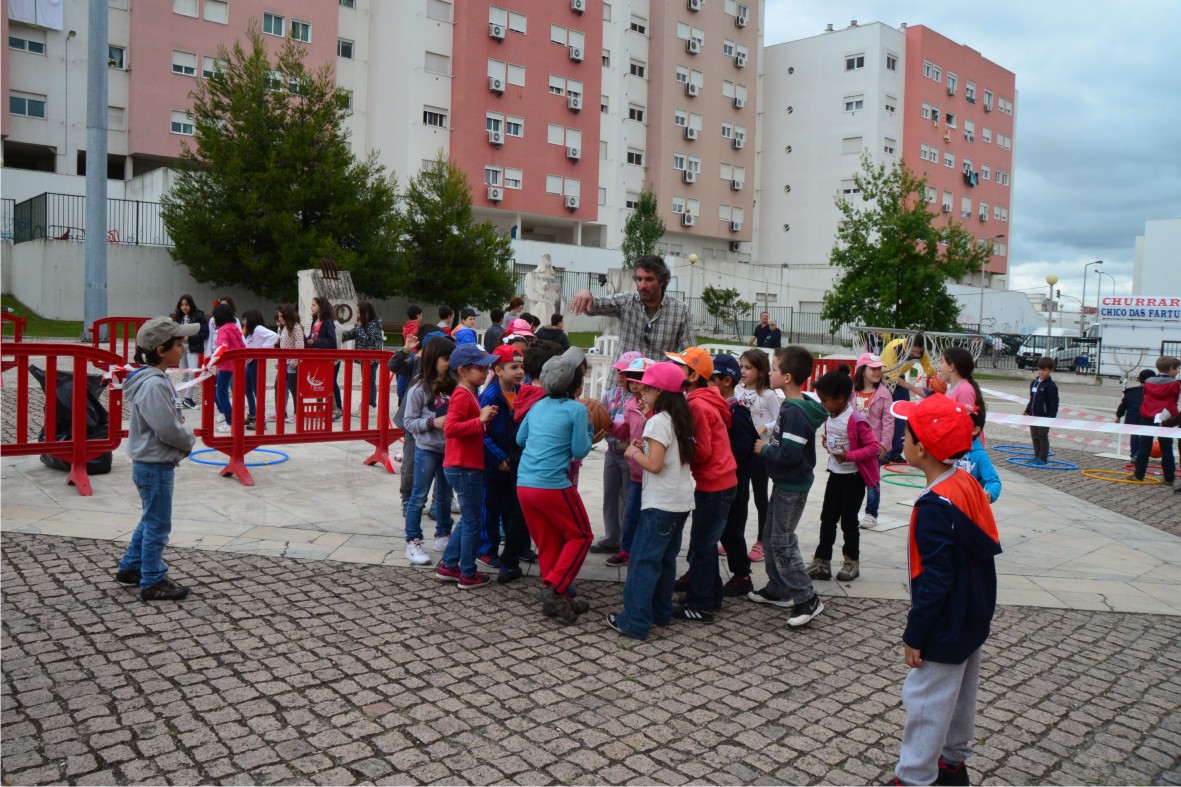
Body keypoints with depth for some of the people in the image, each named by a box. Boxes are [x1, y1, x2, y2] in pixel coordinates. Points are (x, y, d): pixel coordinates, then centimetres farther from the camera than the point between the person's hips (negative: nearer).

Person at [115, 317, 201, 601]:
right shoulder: (153, 385, -24)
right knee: (158, 525, 3)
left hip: (154, 463, 10)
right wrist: (189, 441, -8)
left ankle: (130, 568, 37)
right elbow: (168, 429, -26)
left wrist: (183, 438, -1)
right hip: (155, 466, -10)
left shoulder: (158, 379, 8)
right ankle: (153, 583, 15)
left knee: (151, 520, 23)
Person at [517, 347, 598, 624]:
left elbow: (520, 439, 20)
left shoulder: (538, 406, 11)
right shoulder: (576, 409, -8)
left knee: (547, 542, 16)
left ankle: (554, 599, 21)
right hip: (554, 485, -7)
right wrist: (588, 426, 8)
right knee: (580, 536, 11)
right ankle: (555, 589, -1)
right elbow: (579, 451, -6)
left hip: (524, 484, 7)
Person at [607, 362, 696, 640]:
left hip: (661, 504, -9)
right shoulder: (681, 420, 11)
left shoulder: (658, 421, -15)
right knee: (665, 559, 17)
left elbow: (655, 465, -20)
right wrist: (646, 448, 11)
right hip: (681, 502, 9)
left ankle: (634, 622, -2)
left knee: (642, 560, -4)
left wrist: (633, 453, -5)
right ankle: (661, 612, 26)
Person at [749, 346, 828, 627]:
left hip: (792, 486, -10)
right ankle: (778, 590, 30)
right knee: (772, 535, 18)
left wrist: (765, 448, -14)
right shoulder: (791, 406, 7)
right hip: (784, 482, 10)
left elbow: (789, 454, -28)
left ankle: (807, 599, 3)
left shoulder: (795, 412, -24)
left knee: (782, 541, -4)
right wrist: (768, 442, 2)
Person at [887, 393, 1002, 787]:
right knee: (960, 693, 23)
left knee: (926, 702, 3)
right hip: (973, 618, 10)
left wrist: (915, 635, -17)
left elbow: (936, 580, -27)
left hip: (946, 627, -9)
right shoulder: (967, 483, -1)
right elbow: (986, 547, 10)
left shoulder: (935, 507, -28)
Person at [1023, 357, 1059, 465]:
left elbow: (1054, 404, -13)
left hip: (1044, 417, -7)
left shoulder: (1051, 386, -12)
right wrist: (1027, 411, 17)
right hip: (1033, 416, 7)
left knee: (1043, 437, 0)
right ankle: (1037, 456, 23)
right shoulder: (1034, 382, 10)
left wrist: (1051, 418, -18)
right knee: (1035, 436, 13)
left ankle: (1043, 458, 8)